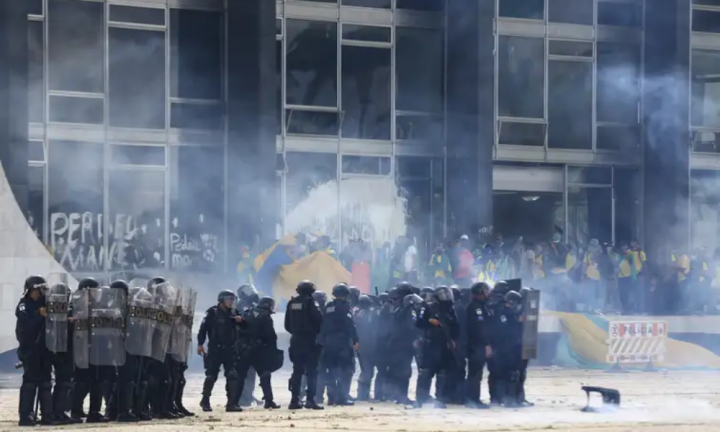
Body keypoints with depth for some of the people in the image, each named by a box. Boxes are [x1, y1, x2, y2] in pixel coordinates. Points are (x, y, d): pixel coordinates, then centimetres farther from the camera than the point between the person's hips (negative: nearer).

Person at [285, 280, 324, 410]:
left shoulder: (292, 303, 6)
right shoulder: (310, 302, -11)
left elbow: (287, 324, 8)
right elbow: (319, 320, -14)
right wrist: (316, 332, 3)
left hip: (296, 340, 5)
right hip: (309, 340, -5)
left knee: (297, 371, 11)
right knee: (311, 371, -3)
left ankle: (294, 400, 8)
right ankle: (310, 399, -13)